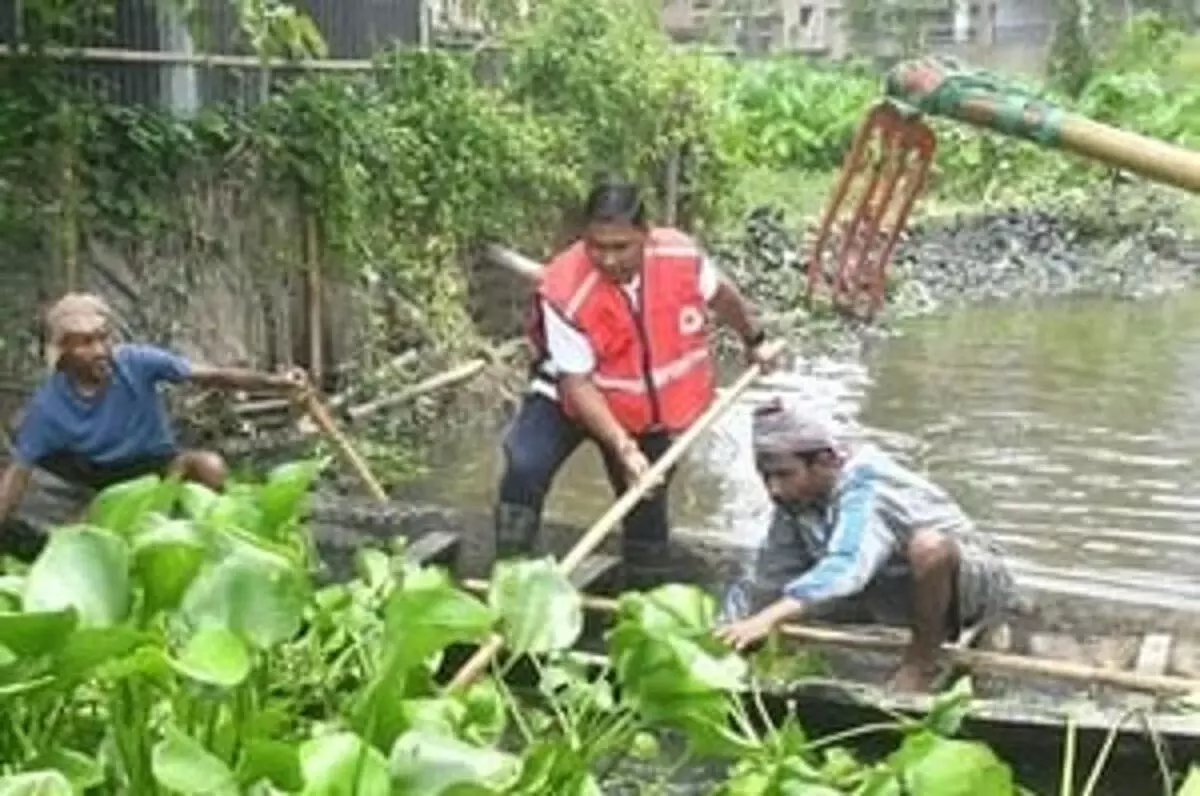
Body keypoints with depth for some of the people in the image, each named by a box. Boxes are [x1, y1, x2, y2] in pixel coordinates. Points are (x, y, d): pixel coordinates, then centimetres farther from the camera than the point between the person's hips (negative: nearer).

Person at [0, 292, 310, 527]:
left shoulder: (136, 362, -23)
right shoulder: (47, 405, -21)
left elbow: (209, 376, -24)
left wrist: (273, 381, -34)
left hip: (157, 463, -2)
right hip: (97, 477, 3)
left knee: (211, 468, -32)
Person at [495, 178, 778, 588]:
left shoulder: (681, 254, -23)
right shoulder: (564, 292, -34)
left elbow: (720, 294, 1)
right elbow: (577, 384, -29)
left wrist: (754, 340, 17)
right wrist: (623, 447, -36)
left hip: (652, 407, 3)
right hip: (574, 395, -3)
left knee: (646, 504, 12)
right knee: (524, 468, -26)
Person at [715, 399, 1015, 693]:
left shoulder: (867, 487, -29)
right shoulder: (796, 500, -7)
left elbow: (848, 567, -44)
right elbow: (770, 580, -2)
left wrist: (770, 617, -54)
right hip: (905, 592, 8)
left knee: (929, 544, -39)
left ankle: (923, 661, -14)